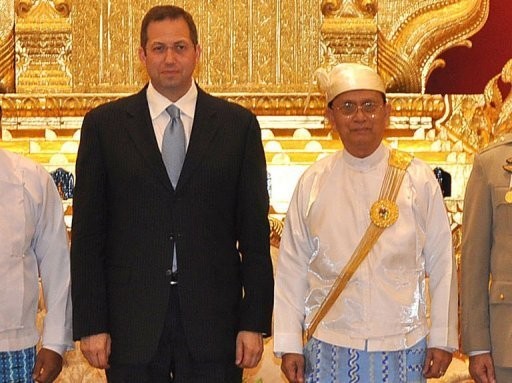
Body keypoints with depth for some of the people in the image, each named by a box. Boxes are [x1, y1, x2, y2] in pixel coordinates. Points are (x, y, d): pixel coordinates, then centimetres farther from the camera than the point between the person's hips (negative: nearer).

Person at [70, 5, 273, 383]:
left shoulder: (238, 124, 5)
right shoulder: (104, 124, 4)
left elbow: (255, 231, 4)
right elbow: (87, 233, 3)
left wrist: (255, 322, -1)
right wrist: (90, 323, -3)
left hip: (213, 322, 0)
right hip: (131, 326, 0)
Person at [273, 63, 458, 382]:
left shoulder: (418, 179, 0)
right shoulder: (313, 182, 2)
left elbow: (442, 264, 2)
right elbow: (292, 266, 3)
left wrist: (442, 340, 1)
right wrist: (289, 345, 1)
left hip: (403, 348, 0)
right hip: (329, 348, 0)